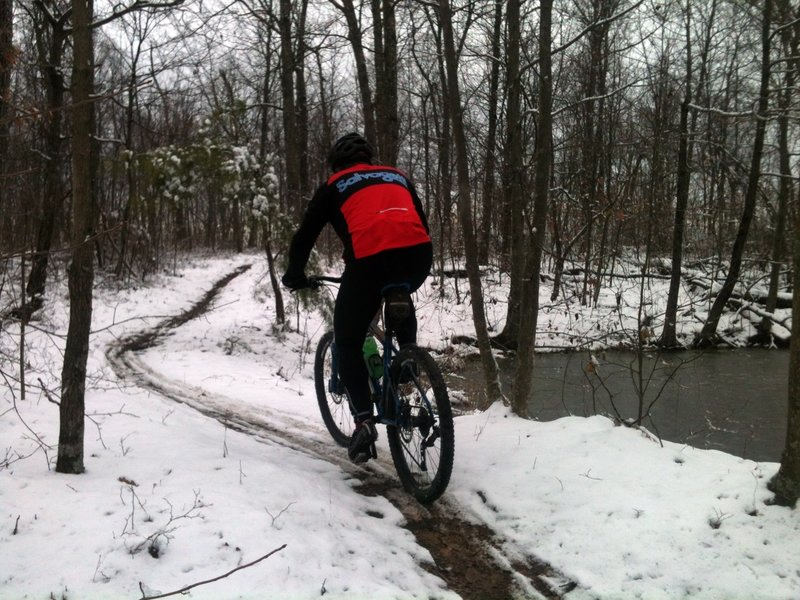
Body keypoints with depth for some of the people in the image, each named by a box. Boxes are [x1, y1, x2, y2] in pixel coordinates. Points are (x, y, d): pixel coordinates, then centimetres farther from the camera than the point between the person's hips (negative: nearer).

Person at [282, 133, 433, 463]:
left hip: (370, 259, -3)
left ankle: (364, 421, 0)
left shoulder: (335, 185, 23)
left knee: (347, 342, 12)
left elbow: (306, 233, 22)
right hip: (419, 254, 4)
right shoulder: (399, 176, 32)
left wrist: (294, 274, 37)